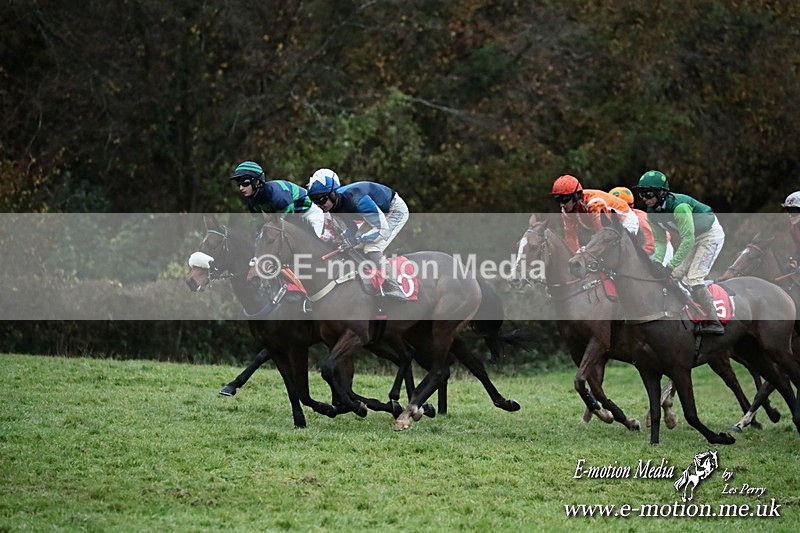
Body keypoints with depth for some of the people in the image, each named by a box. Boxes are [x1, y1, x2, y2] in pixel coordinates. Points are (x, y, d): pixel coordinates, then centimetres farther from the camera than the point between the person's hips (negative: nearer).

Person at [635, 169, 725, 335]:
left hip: (710, 234, -9)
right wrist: (656, 260, -21)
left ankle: (714, 323, -16)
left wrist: (672, 264, -37)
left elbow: (688, 239, -35)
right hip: (692, 236, 9)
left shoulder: (679, 206, -34)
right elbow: (660, 241, -2)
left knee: (694, 278, -18)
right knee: (676, 276, 2)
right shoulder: (652, 213, -7)